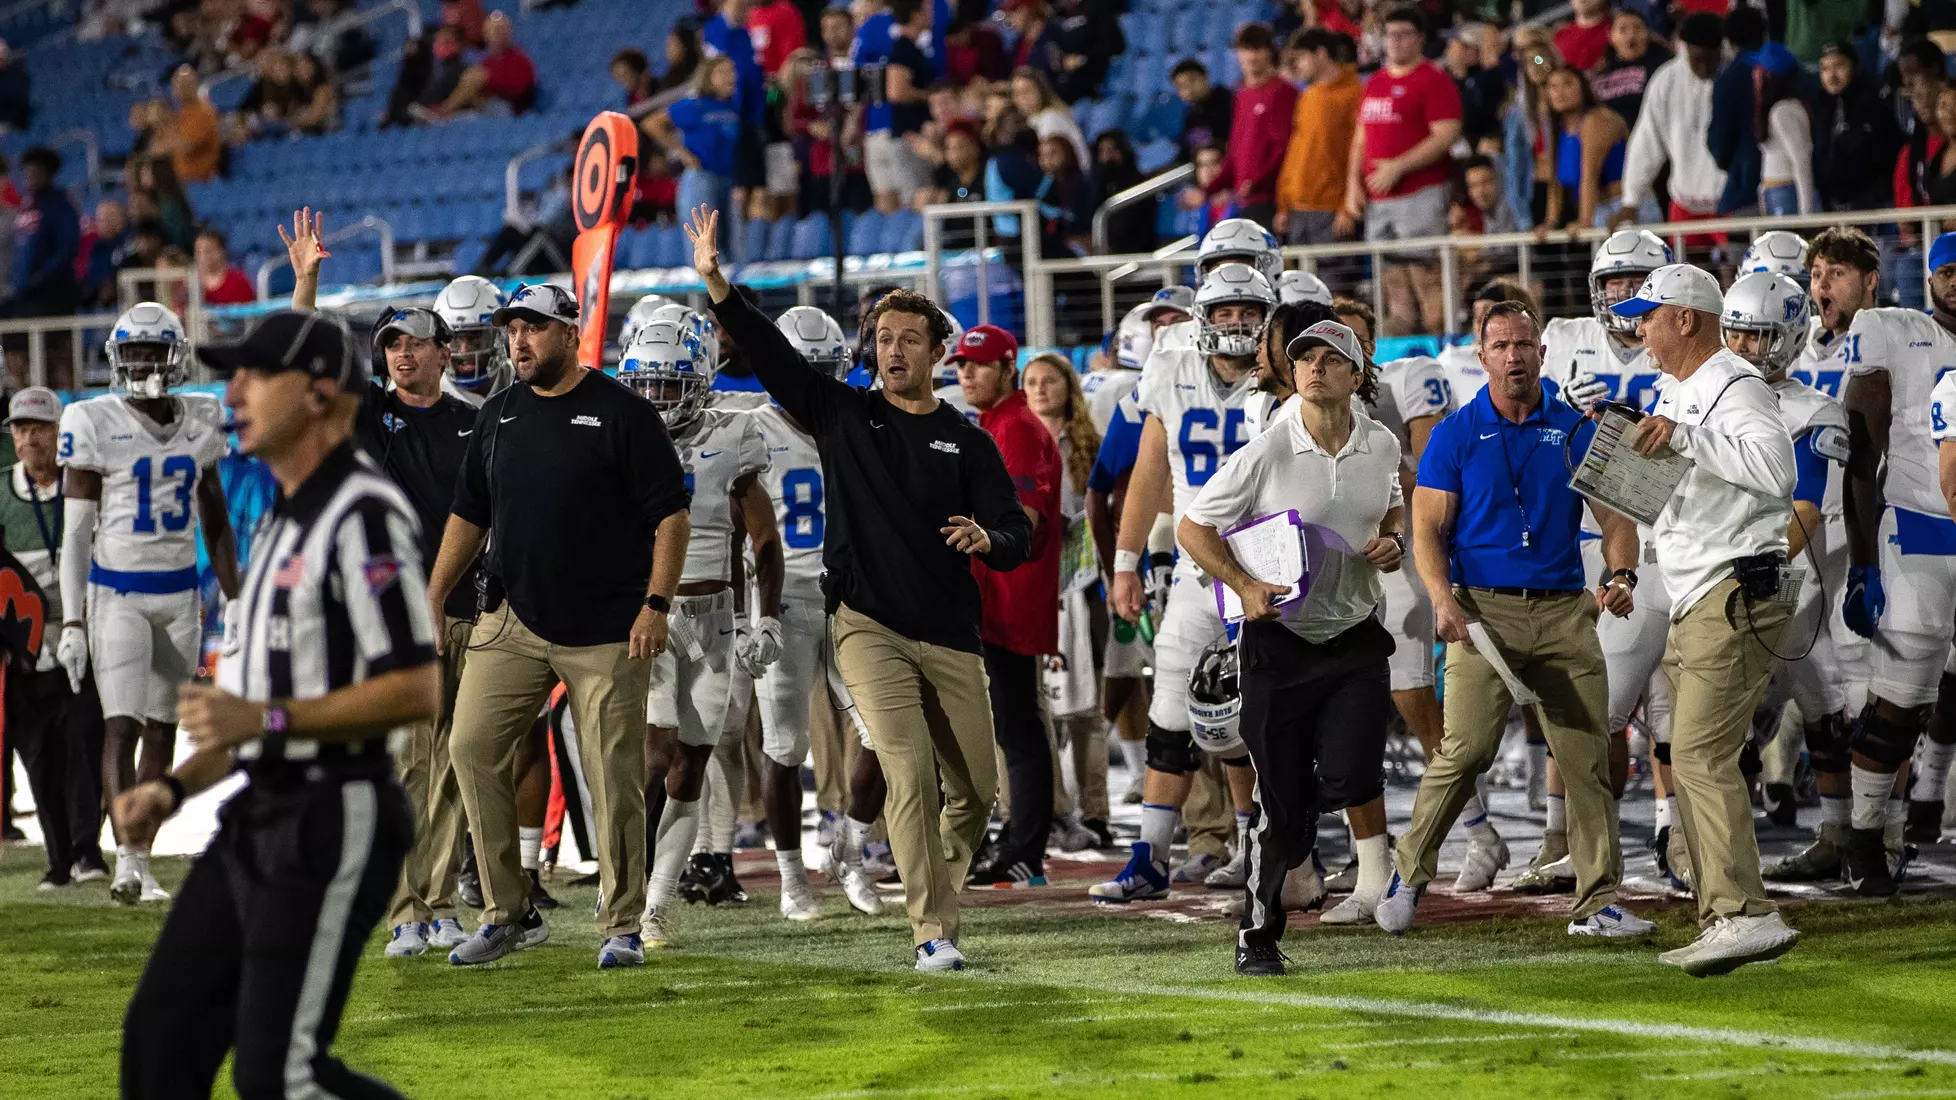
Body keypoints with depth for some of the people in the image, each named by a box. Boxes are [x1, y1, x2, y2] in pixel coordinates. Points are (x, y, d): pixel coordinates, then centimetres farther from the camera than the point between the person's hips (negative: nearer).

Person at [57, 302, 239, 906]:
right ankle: (129, 860, -22)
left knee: (161, 729, 5)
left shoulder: (200, 422, 6)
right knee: (121, 724, -14)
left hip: (179, 595, 4)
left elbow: (215, 520, 17)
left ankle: (140, 861, 12)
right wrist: (72, 622, -10)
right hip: (116, 593, -4)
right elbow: (75, 532, -6)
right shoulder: (95, 424, -6)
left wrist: (235, 600, 16)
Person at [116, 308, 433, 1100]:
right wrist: (175, 788, 12)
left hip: (332, 825, -10)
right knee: (161, 1035, 7)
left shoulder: (364, 516, -13)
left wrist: (266, 718, -22)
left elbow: (417, 692, -21)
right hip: (257, 821, 10)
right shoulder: (280, 522, 19)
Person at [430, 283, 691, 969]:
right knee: (472, 747, -5)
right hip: (513, 621, 5)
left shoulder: (621, 414, -4)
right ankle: (508, 914, 4)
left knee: (614, 776, -4)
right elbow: (468, 517, 20)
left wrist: (656, 603, -14)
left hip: (605, 630, -5)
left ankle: (621, 927, 7)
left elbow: (670, 516, -5)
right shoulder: (499, 416, 12)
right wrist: (432, 601, 14)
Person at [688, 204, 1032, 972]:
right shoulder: (843, 416, 7)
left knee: (976, 789, 5)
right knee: (911, 774, -16)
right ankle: (933, 932, -15)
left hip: (951, 634, 2)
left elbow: (1018, 537, 5)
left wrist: (987, 539, -19)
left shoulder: (967, 443, 9)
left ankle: (935, 889, 32)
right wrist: (714, 281, -12)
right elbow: (770, 354, 0)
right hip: (869, 626, -2)